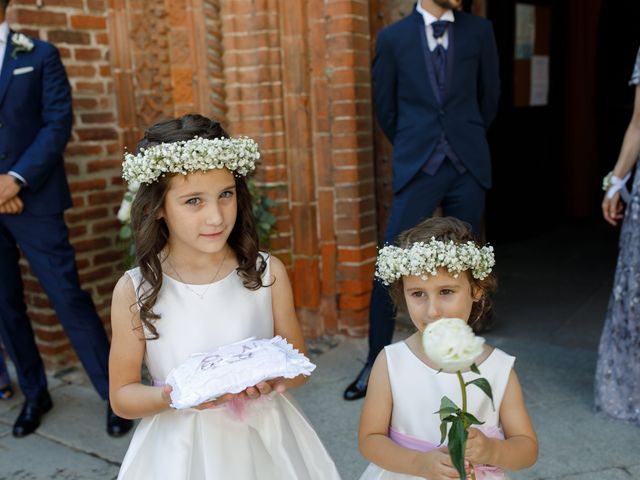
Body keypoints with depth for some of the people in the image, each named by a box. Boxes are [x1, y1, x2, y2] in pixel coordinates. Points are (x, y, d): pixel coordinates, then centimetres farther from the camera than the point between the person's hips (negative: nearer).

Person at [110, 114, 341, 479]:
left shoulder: (268, 272, -10)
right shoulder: (135, 290, -12)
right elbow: (123, 396, -3)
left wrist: (271, 378, -21)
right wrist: (171, 397, -22)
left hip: (264, 442, 1)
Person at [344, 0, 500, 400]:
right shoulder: (392, 37, 3)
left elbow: (489, 97, 14)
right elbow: (386, 108, 9)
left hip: (469, 169, 2)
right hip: (417, 171, -1)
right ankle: (376, 363, 8)